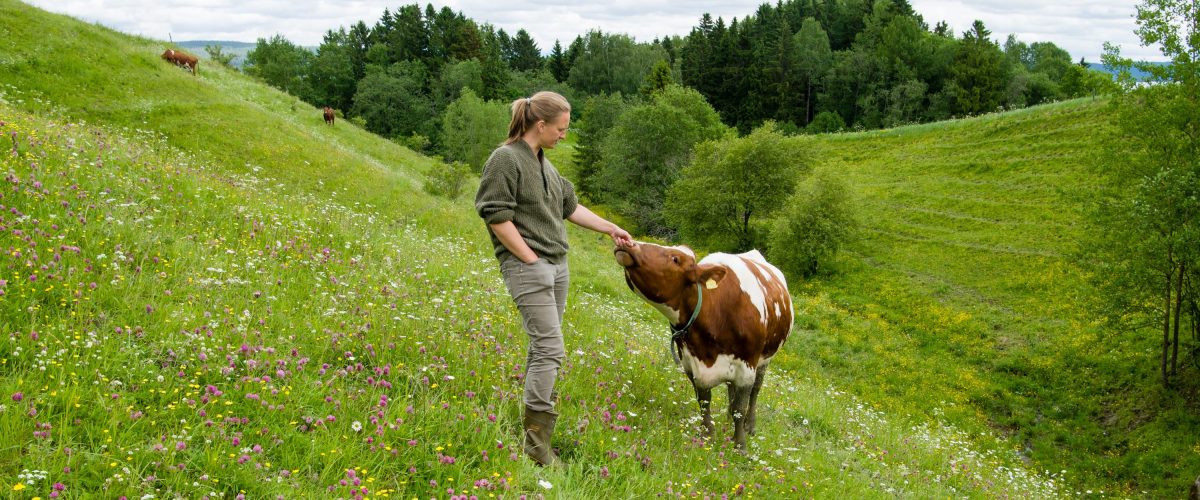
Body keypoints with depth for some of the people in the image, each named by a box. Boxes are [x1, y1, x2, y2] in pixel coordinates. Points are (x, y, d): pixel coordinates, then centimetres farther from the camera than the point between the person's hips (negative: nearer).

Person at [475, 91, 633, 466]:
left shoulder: (543, 163, 16)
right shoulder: (506, 159, -10)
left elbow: (570, 206, 24)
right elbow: (497, 216, -15)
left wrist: (610, 228, 23)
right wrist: (531, 259, -14)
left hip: (557, 266, 9)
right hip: (527, 267, -9)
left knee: (543, 347, 9)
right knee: (551, 348, -13)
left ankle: (535, 429, 16)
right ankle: (537, 440, -8)